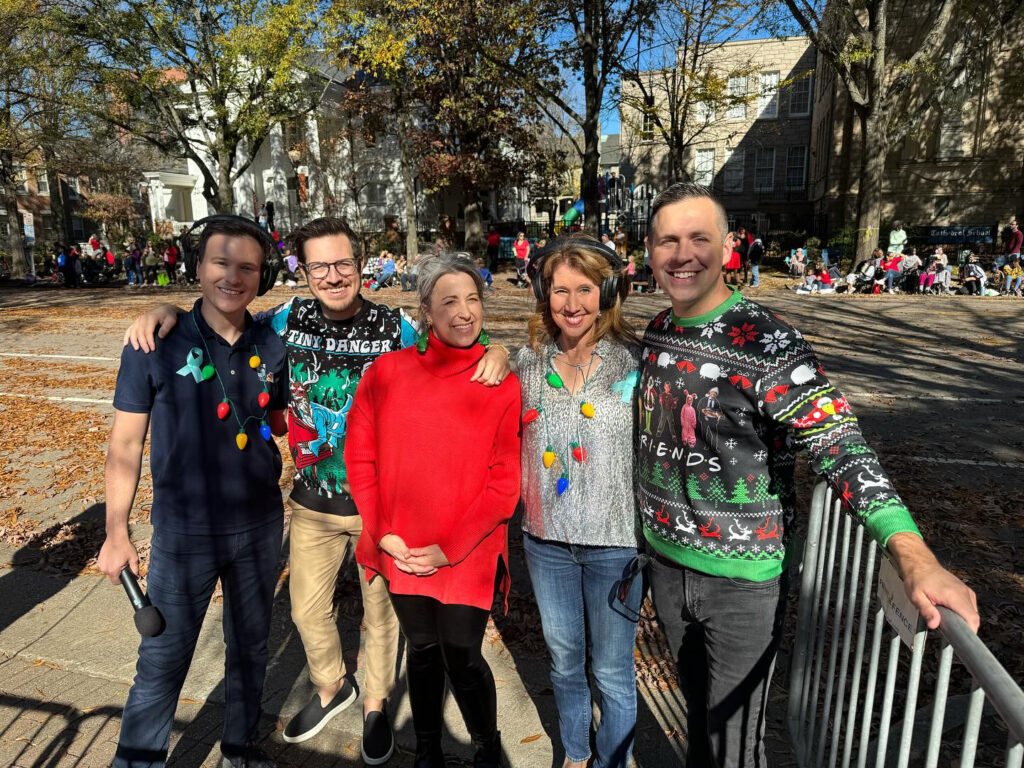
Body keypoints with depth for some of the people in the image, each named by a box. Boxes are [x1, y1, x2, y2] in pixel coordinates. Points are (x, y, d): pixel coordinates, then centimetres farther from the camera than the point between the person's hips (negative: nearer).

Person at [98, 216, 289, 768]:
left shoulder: (271, 346, -2)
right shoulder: (156, 344, -11)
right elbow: (125, 443, -5)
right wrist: (116, 532, -5)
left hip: (259, 528, 4)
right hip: (183, 533, -3)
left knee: (250, 647, 19)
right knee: (162, 661, 8)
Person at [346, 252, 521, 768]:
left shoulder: (501, 385, -9)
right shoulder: (388, 371, -4)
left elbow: (504, 482, -9)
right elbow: (360, 455, 1)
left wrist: (450, 549, -11)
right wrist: (382, 533, -5)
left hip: (468, 553, -2)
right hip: (401, 551, 2)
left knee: (462, 658, 8)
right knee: (422, 650, 18)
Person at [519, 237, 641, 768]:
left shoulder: (634, 362, -10)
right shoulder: (528, 361, -1)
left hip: (614, 540, -3)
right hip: (546, 538, 3)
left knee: (612, 671, 14)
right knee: (563, 661, 22)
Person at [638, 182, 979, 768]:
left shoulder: (766, 341, -19)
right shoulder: (656, 334, 0)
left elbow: (838, 444, -27)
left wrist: (913, 554, -39)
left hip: (743, 579, -5)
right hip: (666, 562, 5)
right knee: (697, 705, 26)